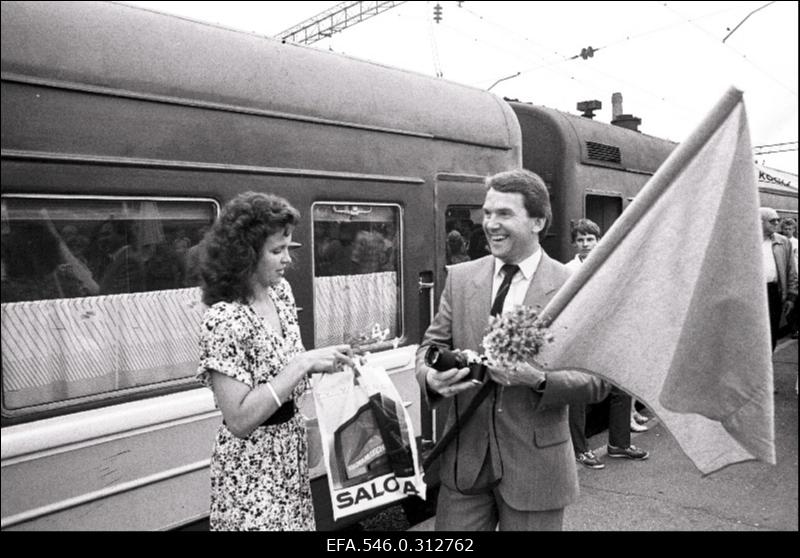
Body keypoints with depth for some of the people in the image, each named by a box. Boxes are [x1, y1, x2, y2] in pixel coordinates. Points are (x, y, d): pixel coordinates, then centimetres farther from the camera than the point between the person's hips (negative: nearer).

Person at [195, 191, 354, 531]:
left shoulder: (280, 291, -2)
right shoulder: (224, 320, -24)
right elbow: (239, 420, -25)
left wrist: (323, 363, -6)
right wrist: (304, 364, -29)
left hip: (292, 453, 7)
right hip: (251, 470, -7)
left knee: (297, 521, 20)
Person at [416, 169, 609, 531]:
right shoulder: (460, 277, 1)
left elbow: (597, 380, -8)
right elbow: (432, 344, 5)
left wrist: (538, 379, -25)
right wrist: (431, 376, -17)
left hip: (535, 465, -2)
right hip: (463, 459, 3)